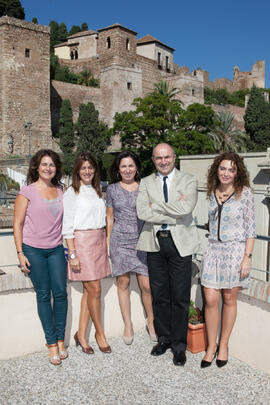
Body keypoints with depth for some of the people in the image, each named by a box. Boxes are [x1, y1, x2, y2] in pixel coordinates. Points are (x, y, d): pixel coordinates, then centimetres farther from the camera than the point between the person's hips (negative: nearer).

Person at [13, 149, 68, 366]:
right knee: (43, 295, 3)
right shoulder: (28, 191, -3)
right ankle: (52, 343, 14)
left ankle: (60, 339, 16)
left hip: (56, 249, 3)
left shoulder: (60, 191, 8)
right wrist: (20, 253, -7)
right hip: (33, 250, -3)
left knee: (60, 293, 0)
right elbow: (18, 224, -3)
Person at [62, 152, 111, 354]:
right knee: (95, 289, -3)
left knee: (89, 290, 8)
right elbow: (68, 226, -8)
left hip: (99, 241, 6)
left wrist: (105, 244, 12)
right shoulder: (71, 192, -4)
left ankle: (81, 335, 19)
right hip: (82, 241, -6)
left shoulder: (97, 191, 15)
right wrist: (72, 254, -13)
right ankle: (100, 333, 16)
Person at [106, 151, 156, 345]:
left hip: (141, 240, -1)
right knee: (123, 282, 6)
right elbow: (110, 217, 12)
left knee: (146, 285, -2)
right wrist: (108, 242, 10)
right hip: (120, 240, 1)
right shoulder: (112, 189, 6)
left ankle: (151, 321, 22)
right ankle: (128, 324, 23)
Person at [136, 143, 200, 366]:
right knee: (159, 296, 12)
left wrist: (156, 206, -10)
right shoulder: (146, 182, 8)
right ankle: (164, 338, 31)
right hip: (155, 242, 3)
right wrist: (173, 215, -14)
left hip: (180, 242, -2)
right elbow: (142, 212, -8)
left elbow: (186, 208, -17)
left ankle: (179, 345, 21)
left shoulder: (189, 180, 1)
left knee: (180, 297, 4)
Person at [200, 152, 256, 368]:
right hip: (213, 250, 3)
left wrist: (247, 257, -11)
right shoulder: (213, 192, 7)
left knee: (229, 300, 8)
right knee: (210, 300, 1)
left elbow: (250, 227, -5)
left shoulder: (245, 193, -5)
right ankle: (211, 346, 19)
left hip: (235, 251, -3)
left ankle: (223, 345, 26)